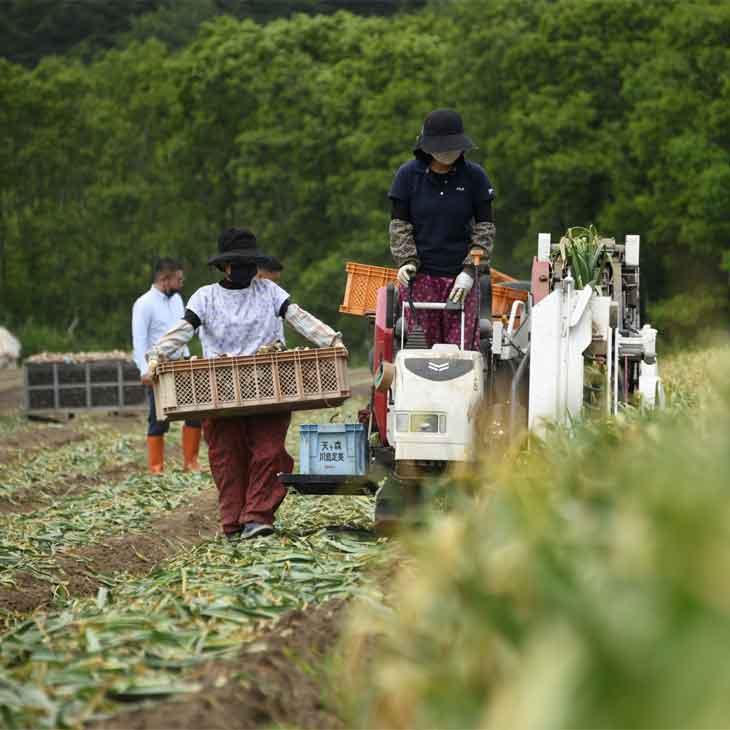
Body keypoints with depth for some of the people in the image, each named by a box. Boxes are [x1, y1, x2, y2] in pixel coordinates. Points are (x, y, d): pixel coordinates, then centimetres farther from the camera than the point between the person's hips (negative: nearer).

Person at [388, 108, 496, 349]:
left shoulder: (474, 176, 2)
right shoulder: (408, 175, 1)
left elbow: (485, 227, 3)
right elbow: (399, 225, 4)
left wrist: (471, 270, -7)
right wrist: (407, 261, -10)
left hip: (460, 277, 0)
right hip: (419, 276, 0)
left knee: (463, 347, -5)